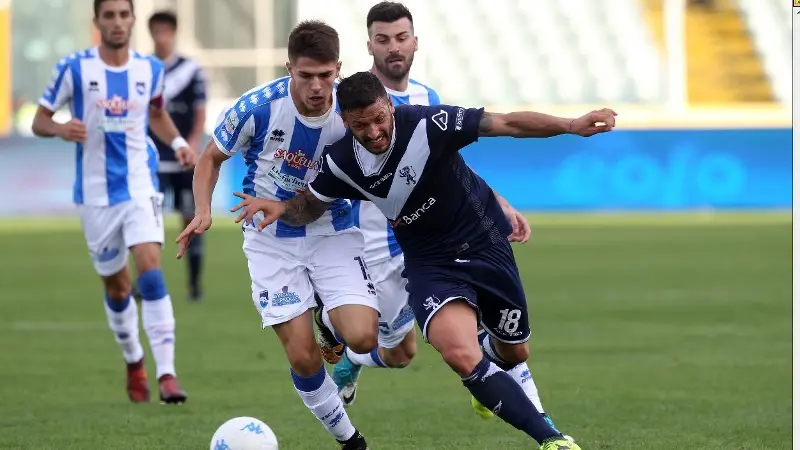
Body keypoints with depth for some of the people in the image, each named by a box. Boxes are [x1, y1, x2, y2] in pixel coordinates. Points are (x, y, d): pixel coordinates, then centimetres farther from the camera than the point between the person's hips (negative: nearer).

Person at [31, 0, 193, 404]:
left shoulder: (151, 69, 2)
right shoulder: (74, 68, -6)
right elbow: (39, 121, -1)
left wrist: (177, 142, 2)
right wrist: (60, 129, -23)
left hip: (140, 188, 0)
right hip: (95, 194, 0)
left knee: (151, 271, -19)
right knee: (116, 286, 10)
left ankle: (166, 372, -22)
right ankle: (134, 362, 36)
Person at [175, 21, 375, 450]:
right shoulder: (257, 107, -19)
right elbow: (211, 158, -2)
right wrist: (202, 212, -17)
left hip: (332, 231, 1)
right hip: (272, 238, -1)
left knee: (362, 337, -19)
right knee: (303, 356, -9)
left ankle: (329, 320, 19)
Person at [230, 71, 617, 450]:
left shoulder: (427, 124, -24)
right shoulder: (341, 162, -13)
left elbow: (509, 124, -22)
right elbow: (310, 205, 6)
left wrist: (572, 126, -31)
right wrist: (279, 208, -16)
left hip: (486, 245, -1)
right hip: (430, 263, 1)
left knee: (514, 354, 16)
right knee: (461, 356, -26)